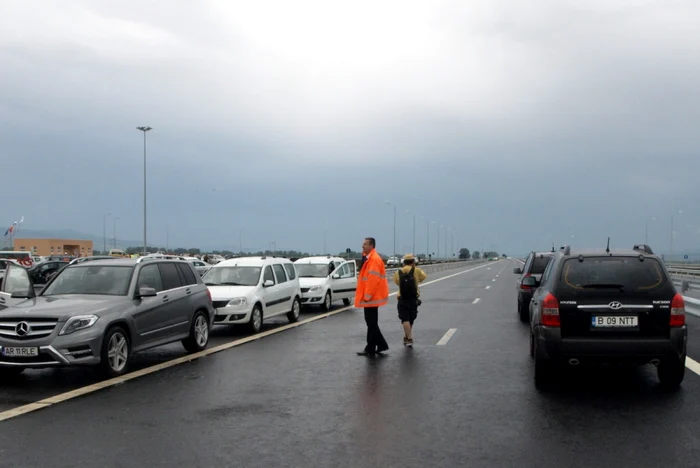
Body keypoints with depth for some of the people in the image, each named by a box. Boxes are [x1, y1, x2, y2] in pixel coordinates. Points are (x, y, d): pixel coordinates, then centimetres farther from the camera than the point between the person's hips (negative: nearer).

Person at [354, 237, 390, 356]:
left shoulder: (374, 259, -18)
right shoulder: (368, 258, 14)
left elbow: (373, 279, -23)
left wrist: (367, 296, -21)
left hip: (371, 297, -10)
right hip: (371, 297, 10)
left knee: (371, 323, -2)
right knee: (371, 323, 15)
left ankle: (370, 349, 5)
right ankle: (381, 345, 21)